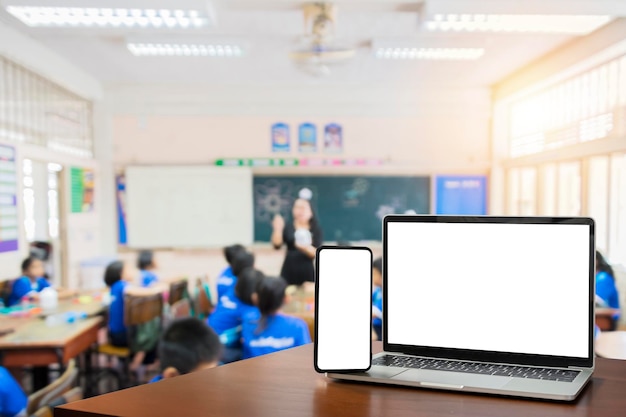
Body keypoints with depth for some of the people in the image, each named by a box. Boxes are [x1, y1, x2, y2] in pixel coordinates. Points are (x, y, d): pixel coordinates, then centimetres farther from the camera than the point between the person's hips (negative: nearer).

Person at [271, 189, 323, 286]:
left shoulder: (316, 229, 2)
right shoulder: (288, 227, 2)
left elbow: (316, 253, -7)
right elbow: (277, 245, -6)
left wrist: (306, 247, -27)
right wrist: (278, 229, -20)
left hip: (307, 272, 0)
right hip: (289, 271, 0)